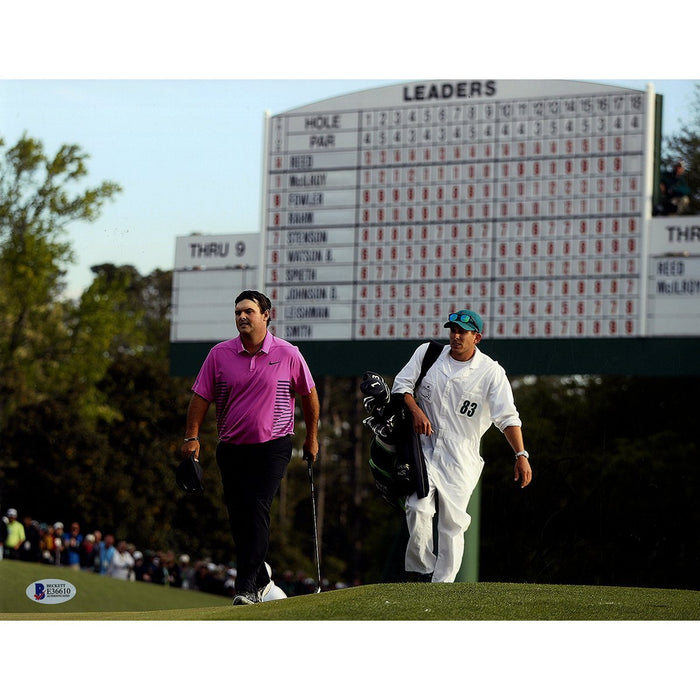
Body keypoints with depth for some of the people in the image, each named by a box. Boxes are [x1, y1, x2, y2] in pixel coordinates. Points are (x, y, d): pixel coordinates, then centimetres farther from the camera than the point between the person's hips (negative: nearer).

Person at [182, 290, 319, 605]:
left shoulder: (288, 354, -3)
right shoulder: (219, 354, 1)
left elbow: (308, 395, 10)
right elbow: (201, 396, 3)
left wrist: (312, 437, 15)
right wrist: (192, 436, -7)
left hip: (273, 446, -3)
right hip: (231, 449, 3)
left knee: (257, 510, -15)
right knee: (239, 518, 5)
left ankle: (246, 587, -16)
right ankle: (260, 579, 23)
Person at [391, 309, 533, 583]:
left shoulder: (491, 372, -4)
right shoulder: (427, 353, 5)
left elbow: (508, 417, -11)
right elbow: (401, 384, 8)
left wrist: (521, 455, -24)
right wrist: (415, 409, -13)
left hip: (461, 457, -1)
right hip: (424, 447, 1)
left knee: (452, 524, -4)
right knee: (419, 508, -18)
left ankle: (442, 584, 3)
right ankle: (421, 566, 2)